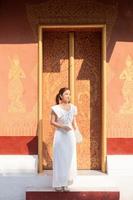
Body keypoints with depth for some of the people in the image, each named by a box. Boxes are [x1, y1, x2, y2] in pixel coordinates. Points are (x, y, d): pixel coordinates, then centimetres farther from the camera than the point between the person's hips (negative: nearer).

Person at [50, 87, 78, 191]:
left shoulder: (73, 107, 6)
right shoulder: (56, 108, -5)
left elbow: (74, 122, 10)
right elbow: (52, 122, -5)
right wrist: (62, 126, -18)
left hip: (70, 135, 4)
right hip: (60, 135, -3)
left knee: (69, 158, 5)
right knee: (59, 158, 1)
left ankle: (65, 183, 16)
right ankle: (58, 184, 10)